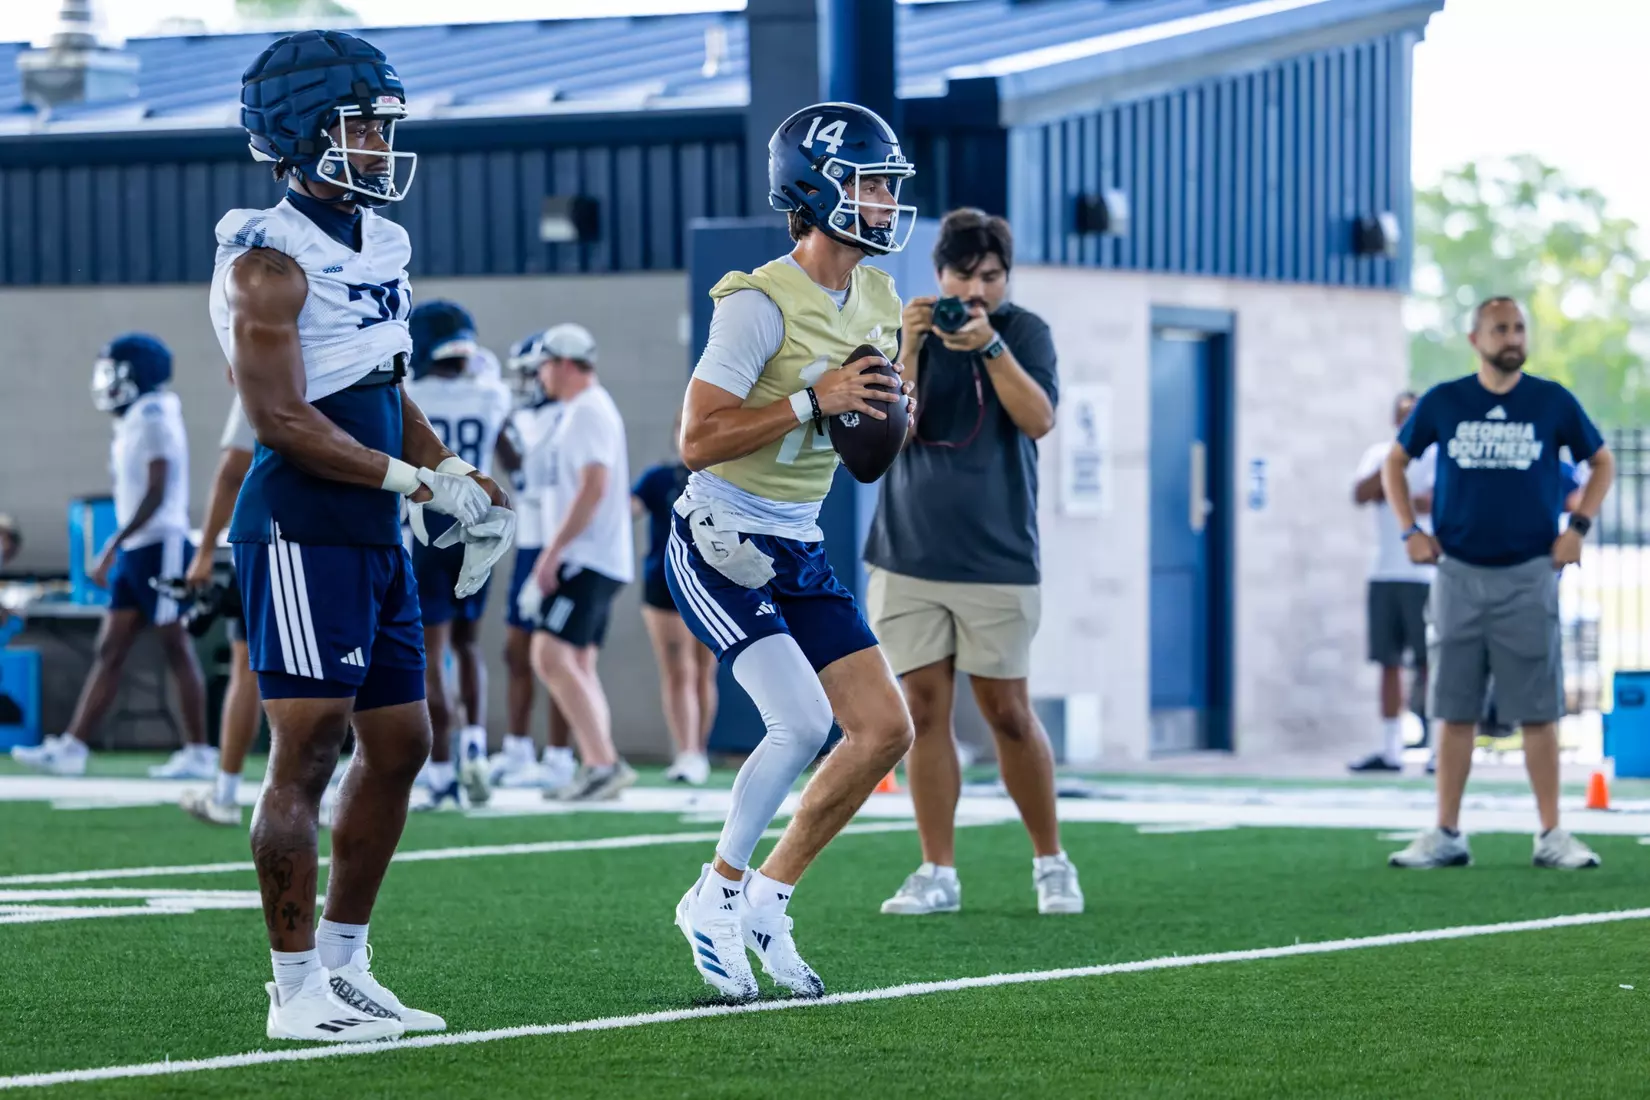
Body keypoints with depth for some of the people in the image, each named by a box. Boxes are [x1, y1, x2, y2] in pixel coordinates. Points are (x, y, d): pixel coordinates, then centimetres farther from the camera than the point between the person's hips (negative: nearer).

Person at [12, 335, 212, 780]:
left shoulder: (155, 420, -12)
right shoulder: (132, 425, 16)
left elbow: (156, 493, -19)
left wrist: (113, 546, -21)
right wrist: (116, 553, 22)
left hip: (160, 547, -9)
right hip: (135, 552, 9)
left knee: (177, 651, -5)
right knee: (109, 652, 6)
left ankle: (199, 754, -2)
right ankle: (72, 748, 4)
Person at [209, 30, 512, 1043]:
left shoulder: (381, 246, 15)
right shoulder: (270, 261, -13)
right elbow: (281, 419, -18)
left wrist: (459, 481, 8)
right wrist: (418, 479, -18)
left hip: (375, 536, 9)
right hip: (301, 530, -9)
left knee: (401, 744, 12)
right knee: (309, 750, -9)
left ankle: (345, 966, 22)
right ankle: (296, 991, -5)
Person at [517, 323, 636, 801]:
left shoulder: (588, 412, -13)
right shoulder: (583, 410, 18)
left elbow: (593, 489, -22)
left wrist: (553, 552, -21)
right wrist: (555, 554, 23)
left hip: (587, 560, -11)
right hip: (595, 561, 11)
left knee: (552, 657, -16)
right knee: (578, 666, 11)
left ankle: (605, 764, -20)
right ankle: (596, 769, 10)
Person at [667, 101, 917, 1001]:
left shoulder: (874, 298, 6)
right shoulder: (761, 303, -19)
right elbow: (698, 441, -23)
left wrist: (881, 403, -4)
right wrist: (814, 400, -26)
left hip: (798, 551, 8)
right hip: (718, 546, -8)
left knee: (885, 730, 0)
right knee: (803, 721, -21)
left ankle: (766, 901, 11)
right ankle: (716, 895, -1)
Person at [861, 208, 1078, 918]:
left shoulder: (1023, 331, 0)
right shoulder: (909, 333, 5)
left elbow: (1038, 420, -15)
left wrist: (989, 344, -24)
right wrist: (911, 349, -17)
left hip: (996, 559, -2)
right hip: (907, 557, 2)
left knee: (1008, 713, 1)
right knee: (924, 709, 1)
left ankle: (1052, 863, 16)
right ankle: (938, 874, 6)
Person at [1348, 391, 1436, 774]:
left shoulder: (1438, 455, 0)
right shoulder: (1379, 453, 13)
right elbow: (1360, 495, -2)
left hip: (1425, 574, -5)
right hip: (1384, 572, 5)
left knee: (1430, 662, -6)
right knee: (1389, 663, 6)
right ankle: (1389, 750, 9)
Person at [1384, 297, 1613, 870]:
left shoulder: (1553, 402, 1)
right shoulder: (1442, 403, 3)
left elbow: (1602, 462, 13)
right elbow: (1395, 463, 16)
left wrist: (1578, 527, 1)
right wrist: (1410, 531, 4)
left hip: (1528, 575, -1)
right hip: (1458, 575, 1)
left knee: (1538, 711, -2)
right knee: (1454, 711, 4)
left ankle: (1551, 835, 2)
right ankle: (1446, 836, 8)